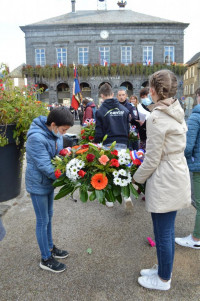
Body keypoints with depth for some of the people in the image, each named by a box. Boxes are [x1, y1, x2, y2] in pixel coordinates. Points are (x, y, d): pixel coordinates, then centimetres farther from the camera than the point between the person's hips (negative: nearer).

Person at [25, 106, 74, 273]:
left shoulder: (55, 133, -5)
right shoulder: (36, 138, -29)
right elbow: (44, 166, -30)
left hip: (49, 181, 8)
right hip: (38, 184, -8)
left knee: (48, 216, 22)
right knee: (43, 220, 6)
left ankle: (50, 247, 42)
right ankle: (46, 259, 25)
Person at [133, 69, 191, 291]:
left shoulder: (157, 118, -20)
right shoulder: (177, 112, 6)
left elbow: (152, 159, -17)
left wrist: (136, 178, -2)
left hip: (164, 180, -9)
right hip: (177, 176, 9)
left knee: (163, 233, 9)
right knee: (166, 229, 23)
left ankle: (163, 280, 30)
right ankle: (163, 270, 42)